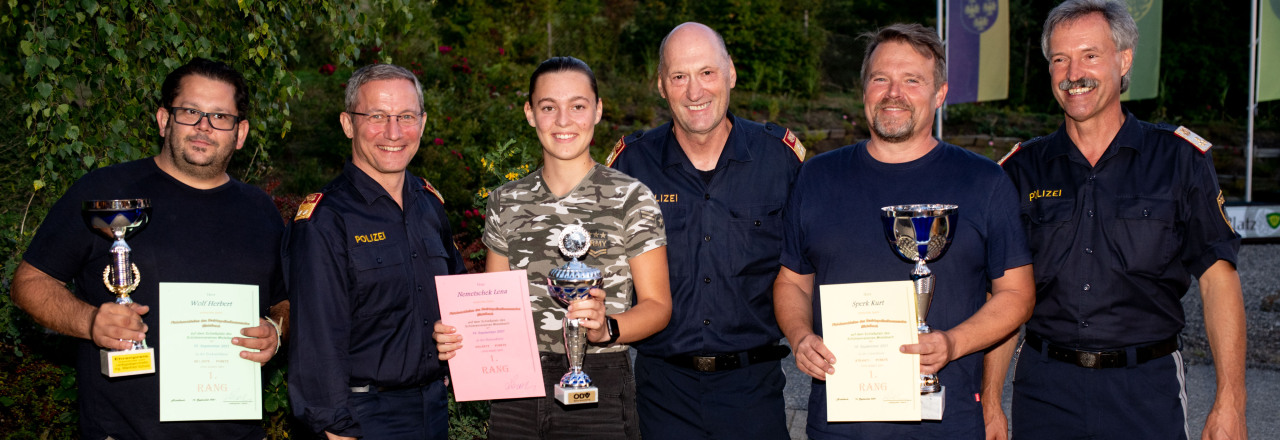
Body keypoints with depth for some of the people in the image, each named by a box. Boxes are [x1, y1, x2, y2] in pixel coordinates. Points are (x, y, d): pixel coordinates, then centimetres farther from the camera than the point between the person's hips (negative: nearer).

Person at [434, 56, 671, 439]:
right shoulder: (506, 202, 9)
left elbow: (657, 305, -3)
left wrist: (606, 329, -22)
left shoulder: (632, 199, -2)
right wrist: (460, 332, -6)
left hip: (599, 394, -3)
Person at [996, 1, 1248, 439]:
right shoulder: (1023, 169, 5)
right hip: (1044, 386, 2)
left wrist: (1229, 402, -7)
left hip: (1147, 387, -1)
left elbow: (1218, 280, 0)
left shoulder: (1180, 159, 1)